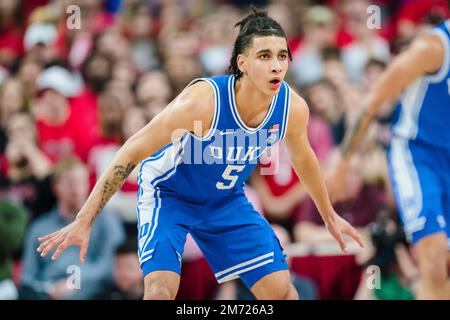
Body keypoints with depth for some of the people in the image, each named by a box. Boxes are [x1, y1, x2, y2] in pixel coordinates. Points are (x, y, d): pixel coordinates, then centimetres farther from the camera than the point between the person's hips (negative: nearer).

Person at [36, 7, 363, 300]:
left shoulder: (293, 108, -20)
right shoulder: (202, 101, -36)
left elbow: (303, 157, 6)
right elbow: (130, 154, -30)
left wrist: (329, 215, 20)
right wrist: (84, 221, -31)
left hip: (227, 200, 5)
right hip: (168, 194, -5)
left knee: (281, 289, 0)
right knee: (161, 288, -26)